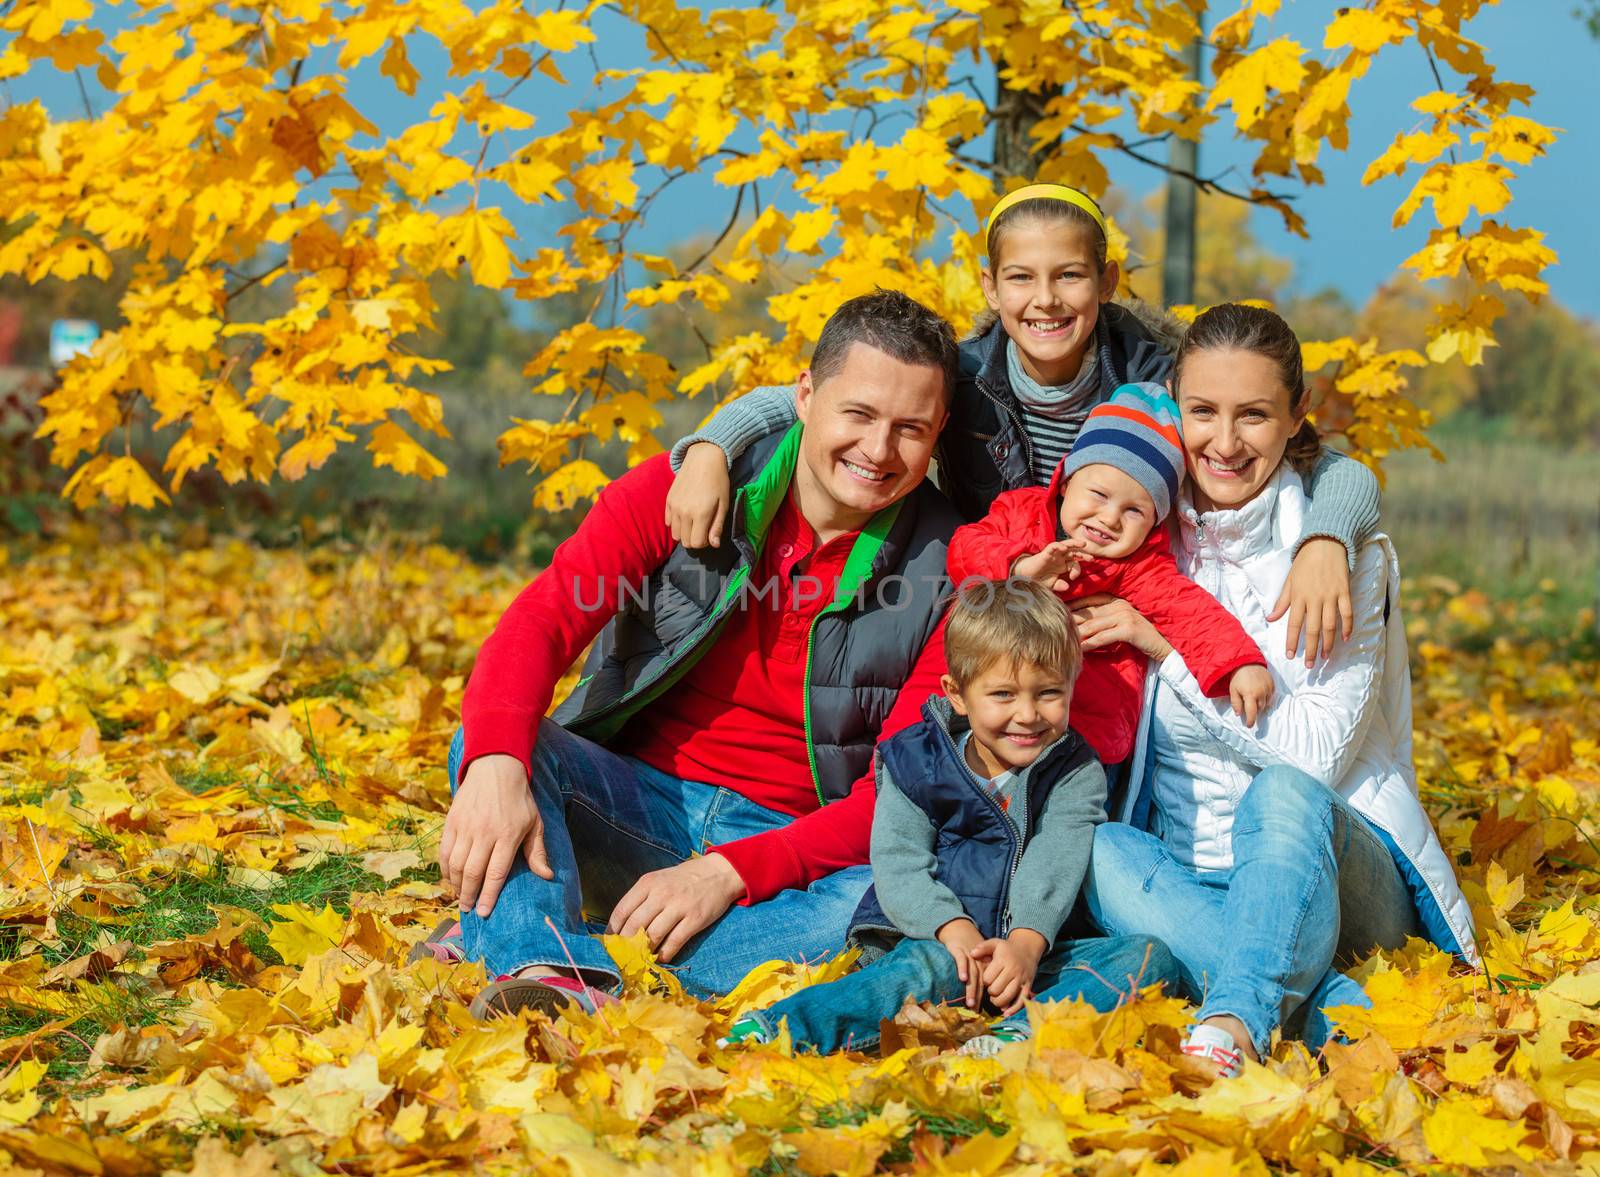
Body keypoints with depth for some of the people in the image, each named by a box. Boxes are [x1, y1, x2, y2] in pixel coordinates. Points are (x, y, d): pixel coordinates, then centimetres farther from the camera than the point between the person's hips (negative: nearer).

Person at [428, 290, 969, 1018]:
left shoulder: (946, 573, -7)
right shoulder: (682, 491, -5)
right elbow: (541, 620, -16)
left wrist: (730, 872, -26)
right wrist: (495, 764, -38)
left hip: (790, 844, 0)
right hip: (632, 803, 1)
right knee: (488, 735, -26)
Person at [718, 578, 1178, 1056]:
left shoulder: (1076, 773, 6)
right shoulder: (915, 761, 5)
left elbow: (1054, 867, -9)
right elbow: (898, 863, -5)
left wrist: (1027, 943, -29)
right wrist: (953, 929, -24)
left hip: (1035, 949, 2)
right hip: (930, 938, -2)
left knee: (1151, 956, -21)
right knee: (935, 965, -37)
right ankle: (777, 1030, -50)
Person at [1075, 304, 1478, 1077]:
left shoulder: (1343, 547, -4)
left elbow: (1315, 751, -14)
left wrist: (1167, 648, -15)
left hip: (1329, 858, -3)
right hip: (1190, 878, 3)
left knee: (1282, 796, -36)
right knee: (1098, 851, -30)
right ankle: (1339, 1010, -40)